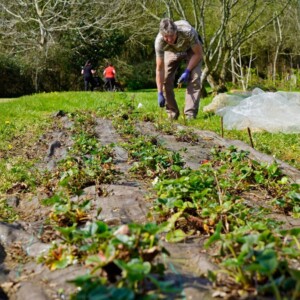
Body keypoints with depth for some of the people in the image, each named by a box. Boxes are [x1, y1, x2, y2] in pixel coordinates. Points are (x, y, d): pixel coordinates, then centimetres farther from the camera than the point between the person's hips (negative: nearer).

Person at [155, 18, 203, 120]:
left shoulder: (188, 32, -42)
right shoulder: (159, 41, -36)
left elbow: (198, 54, -25)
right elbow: (159, 69, -29)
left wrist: (187, 71, -31)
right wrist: (160, 93, -32)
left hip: (192, 49, -2)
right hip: (172, 51, 2)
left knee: (194, 78, -20)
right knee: (165, 79, -12)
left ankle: (190, 114, -16)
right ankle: (172, 113, 4)